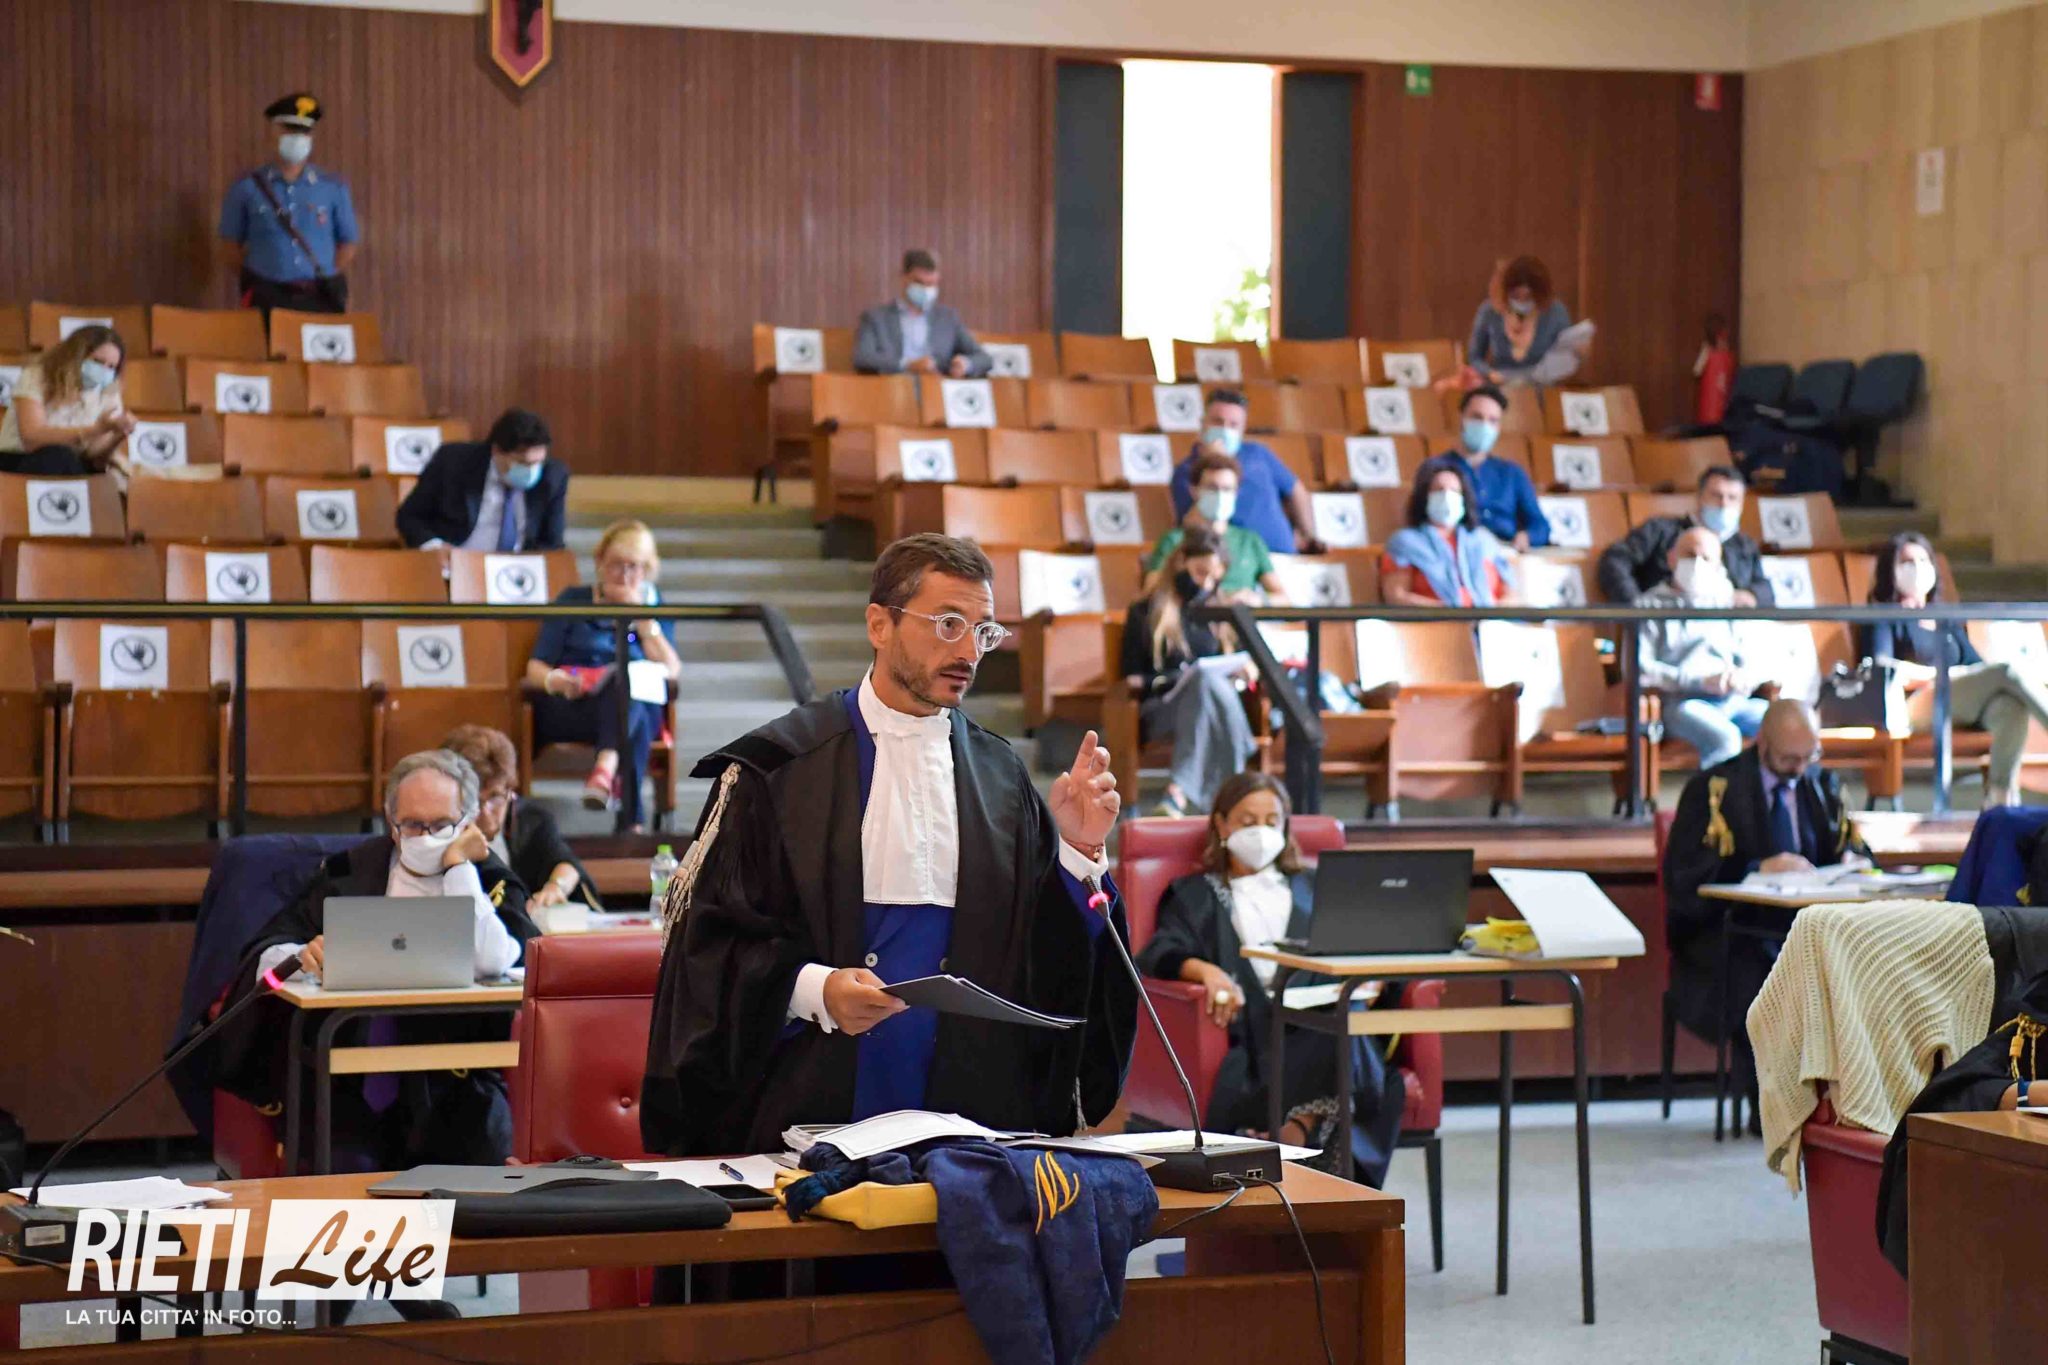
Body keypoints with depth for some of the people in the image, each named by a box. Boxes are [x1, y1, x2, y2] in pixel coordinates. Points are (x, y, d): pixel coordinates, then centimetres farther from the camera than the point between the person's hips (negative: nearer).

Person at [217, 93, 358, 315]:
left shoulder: (334, 188, 8)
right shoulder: (247, 188, 5)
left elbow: (348, 243, 14)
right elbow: (230, 244, 9)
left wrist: (328, 282, 4)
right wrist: (252, 283, 3)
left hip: (321, 300, 1)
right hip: (269, 300, -1)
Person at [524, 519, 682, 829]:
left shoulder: (653, 605, 22)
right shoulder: (572, 600, 19)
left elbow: (671, 672, 6)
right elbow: (536, 667, 9)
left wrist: (640, 615, 1)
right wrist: (557, 680, -16)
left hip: (638, 703, 1)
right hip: (569, 709, -1)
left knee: (624, 677, -39)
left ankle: (607, 766, -63)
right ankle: (632, 820, -51)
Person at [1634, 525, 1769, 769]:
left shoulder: (1724, 603, 25)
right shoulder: (1651, 606, 11)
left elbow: (1746, 659, 21)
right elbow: (1638, 668, -2)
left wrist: (1744, 678, -6)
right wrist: (1701, 681, -11)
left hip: (1732, 701, 5)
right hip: (1681, 702, -5)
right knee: (1724, 736, -38)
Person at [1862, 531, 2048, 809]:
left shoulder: (1947, 622, 35)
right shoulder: (1886, 617, 17)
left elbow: (1976, 665, 21)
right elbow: (1879, 667, -3)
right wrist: (1942, 674, -3)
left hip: (1964, 708, 5)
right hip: (1918, 704, -5)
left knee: (2011, 704, -34)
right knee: (2009, 673, -28)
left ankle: (2001, 796, -42)